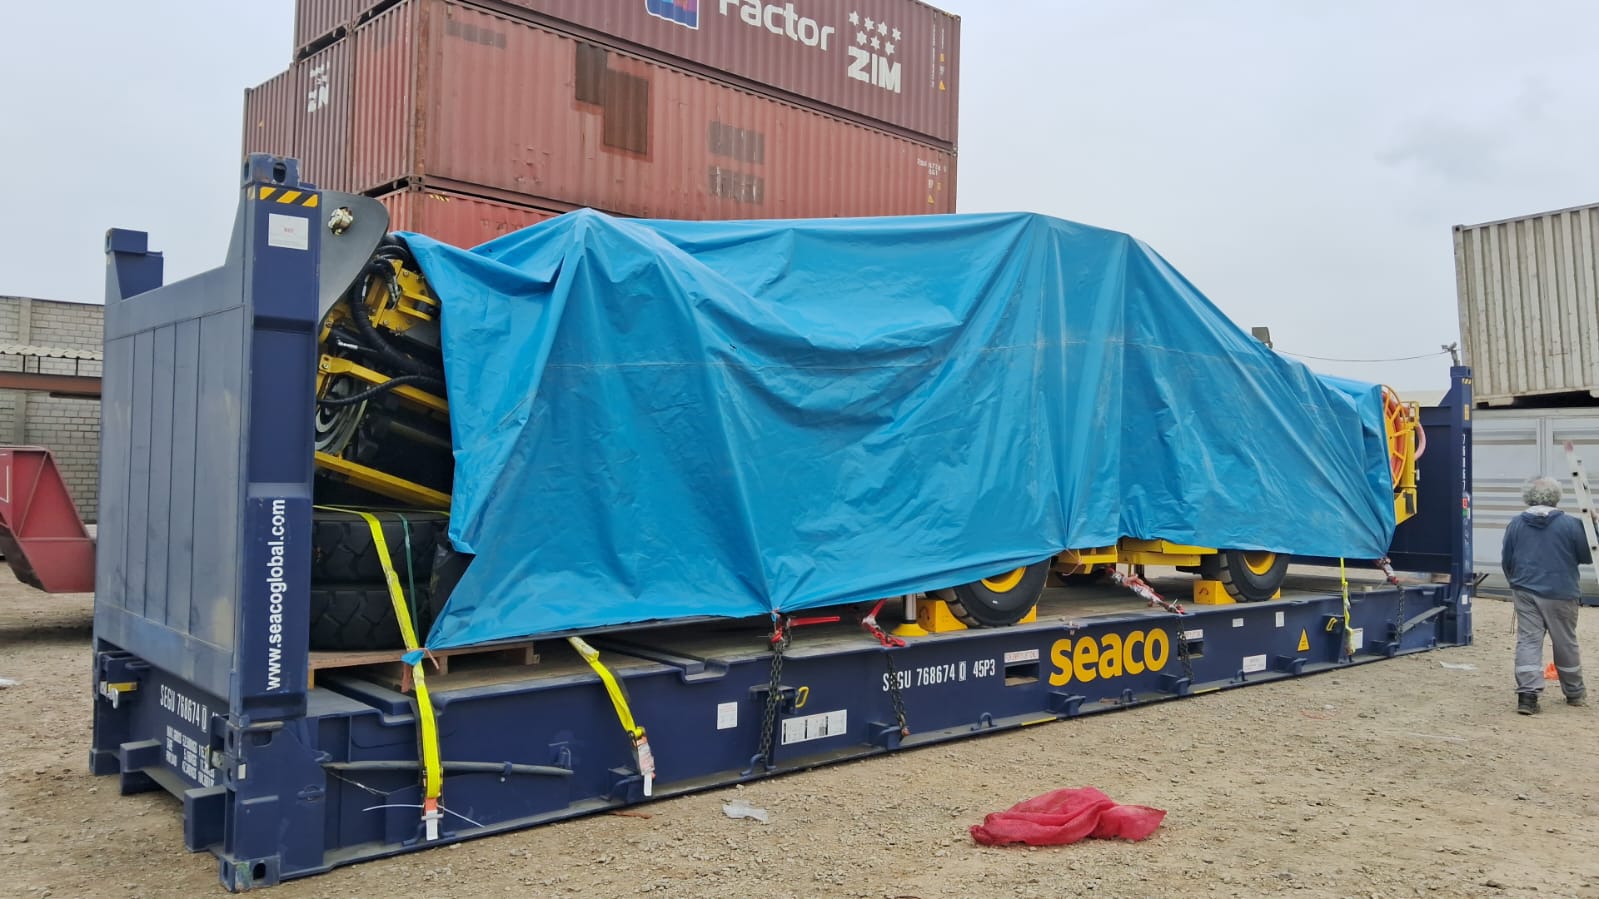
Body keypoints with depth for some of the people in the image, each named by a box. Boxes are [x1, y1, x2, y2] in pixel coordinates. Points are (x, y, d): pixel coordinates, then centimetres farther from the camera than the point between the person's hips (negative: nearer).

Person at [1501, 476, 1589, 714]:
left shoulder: (1516, 524, 1)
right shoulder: (1571, 524, -8)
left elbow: (1506, 561, 7)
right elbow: (1587, 557, 1)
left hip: (1525, 592, 1)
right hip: (1560, 594, -1)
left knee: (1528, 641, 1)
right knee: (1566, 643, 13)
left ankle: (1527, 694, -10)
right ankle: (1574, 693, 30)